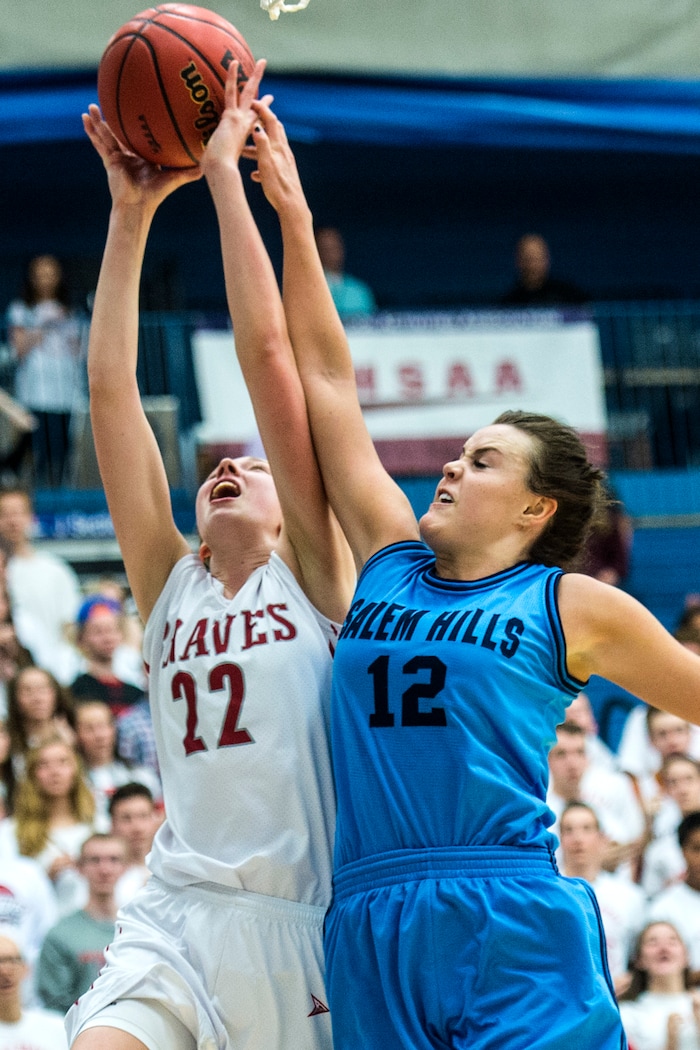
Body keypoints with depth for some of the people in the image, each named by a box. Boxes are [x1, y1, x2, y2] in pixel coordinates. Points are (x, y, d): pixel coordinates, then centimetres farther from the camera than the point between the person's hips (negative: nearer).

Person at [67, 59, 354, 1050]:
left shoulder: (313, 574, 8)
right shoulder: (170, 586, 15)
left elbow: (266, 352, 2)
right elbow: (110, 389, 11)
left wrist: (225, 170, 4)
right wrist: (132, 212, 9)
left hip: (305, 926, -2)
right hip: (176, 919, 2)